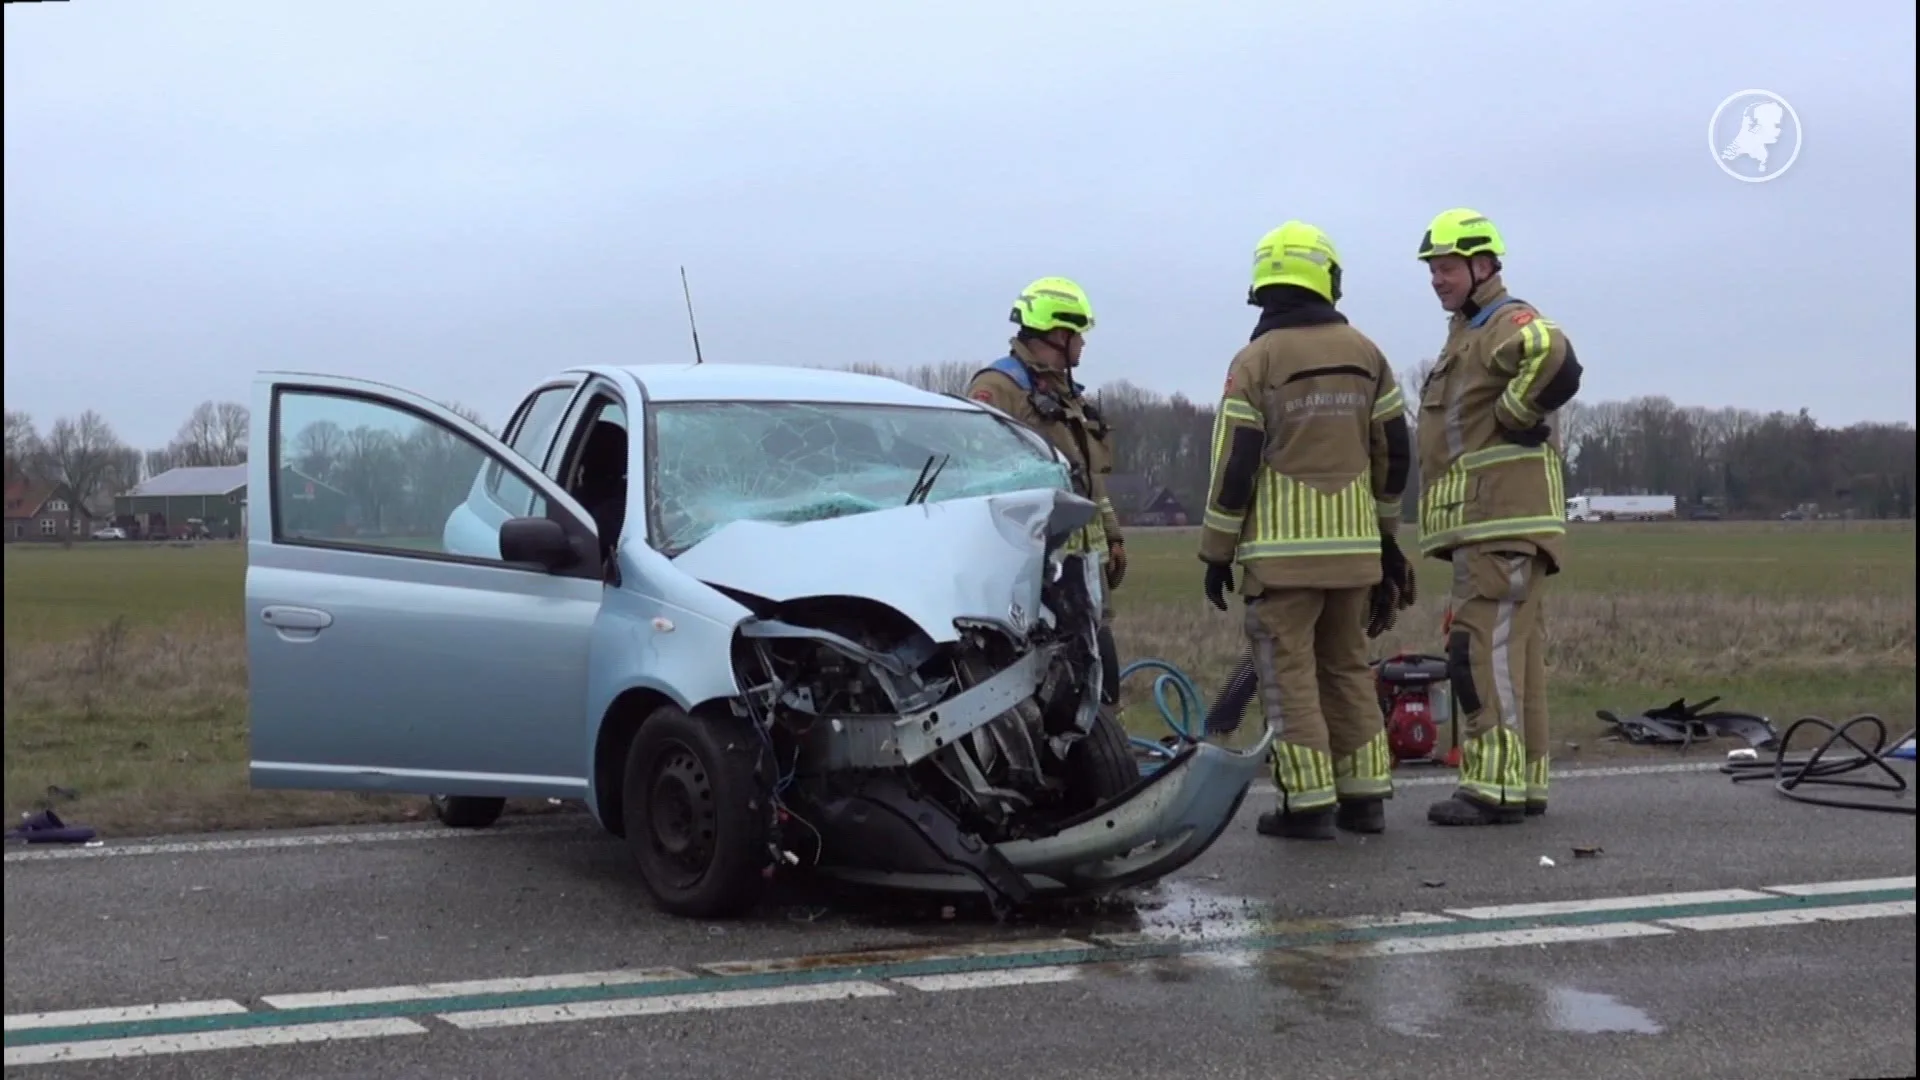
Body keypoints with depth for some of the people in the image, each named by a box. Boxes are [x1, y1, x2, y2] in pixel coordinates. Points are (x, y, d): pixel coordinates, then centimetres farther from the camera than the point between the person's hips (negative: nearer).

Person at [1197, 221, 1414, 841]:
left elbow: (1235, 462, -8)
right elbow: (1394, 451, 11)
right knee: (1348, 667, 14)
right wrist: (1385, 529, 23)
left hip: (1283, 545, -5)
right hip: (1355, 544, 5)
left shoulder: (1257, 360, -6)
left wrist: (1217, 551, -1)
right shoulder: (1366, 355, 8)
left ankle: (1309, 804, -3)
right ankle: (1364, 796, 15)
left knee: (1289, 672, 0)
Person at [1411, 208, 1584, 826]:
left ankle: (1494, 787, -15)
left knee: (1483, 648, -14)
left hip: (1505, 524, -11)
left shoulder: (1508, 322, -10)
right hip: (1484, 522, 11)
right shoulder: (1466, 332, 23)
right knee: (1513, 649, 13)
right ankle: (1525, 783, 19)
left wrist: (1511, 418, -19)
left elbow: (1555, 363, -32)